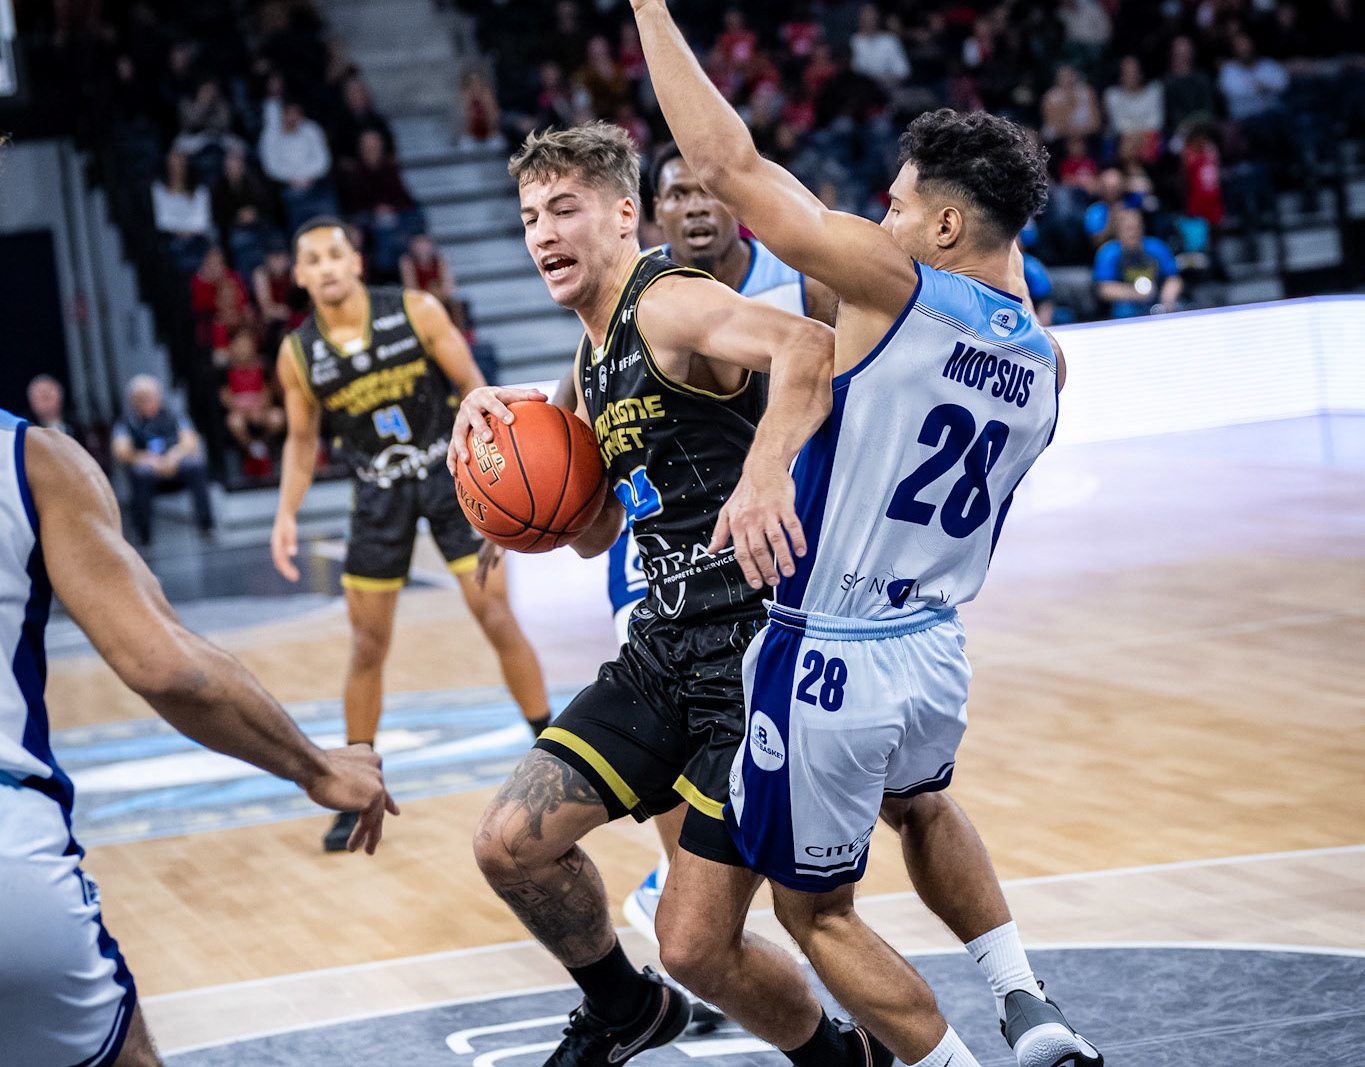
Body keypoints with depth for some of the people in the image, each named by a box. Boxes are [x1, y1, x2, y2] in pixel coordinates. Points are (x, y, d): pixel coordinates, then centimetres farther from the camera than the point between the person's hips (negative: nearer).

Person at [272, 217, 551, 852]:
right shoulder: (298, 354, -7)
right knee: (368, 645, 4)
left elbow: (471, 385, -7)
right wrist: (287, 513, -8)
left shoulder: (415, 312, -13)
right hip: (379, 492, 2)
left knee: (497, 617, -5)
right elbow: (302, 440, 5)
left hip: (448, 472, -2)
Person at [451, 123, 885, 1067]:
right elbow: (593, 533, 24)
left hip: (762, 641, -9)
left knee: (697, 944, -8)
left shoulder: (669, 302, -12)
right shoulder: (593, 359, 16)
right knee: (511, 845, 3)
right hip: (668, 642, 9)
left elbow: (811, 346, -32)